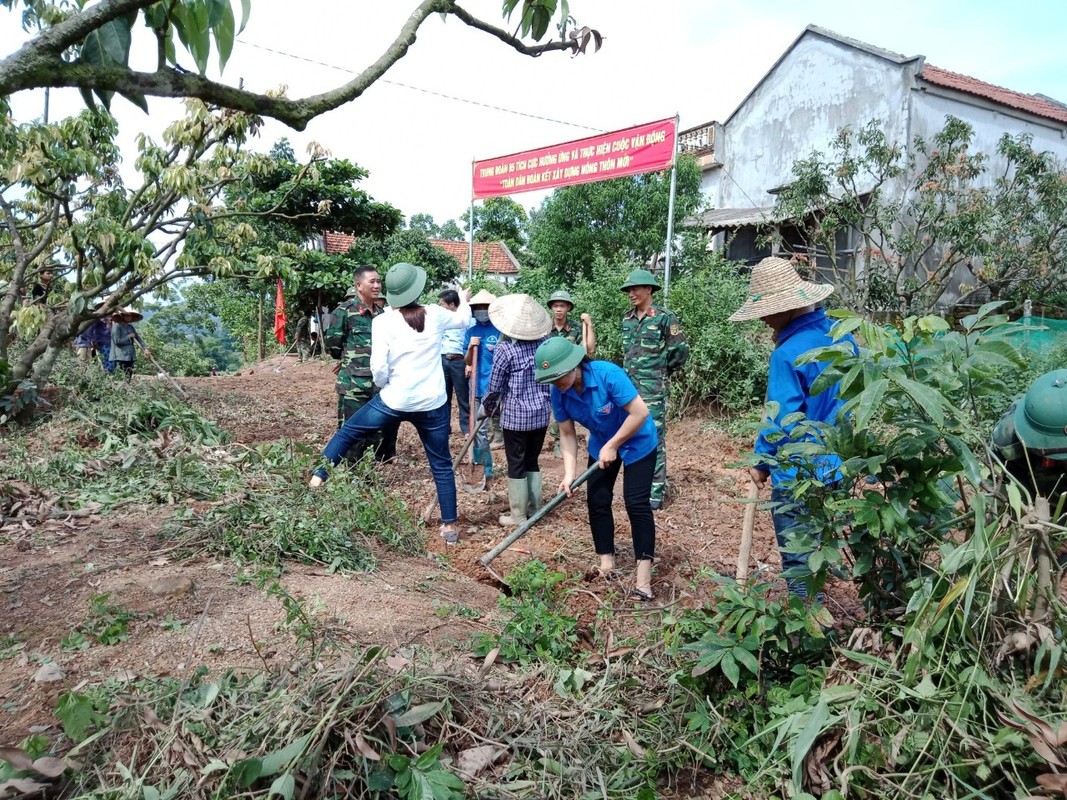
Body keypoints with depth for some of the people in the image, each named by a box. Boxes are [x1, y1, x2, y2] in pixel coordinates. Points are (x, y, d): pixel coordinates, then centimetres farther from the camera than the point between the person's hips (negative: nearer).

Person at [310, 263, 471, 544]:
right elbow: (463, 320, 24)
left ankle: (317, 479, 18)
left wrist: (383, 384, 10)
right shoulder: (434, 315, 3)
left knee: (346, 433, 20)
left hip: (394, 401, -2)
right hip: (432, 405, 2)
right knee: (442, 465, 12)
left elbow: (379, 368, -12)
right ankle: (449, 527, 17)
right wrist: (464, 299, 44)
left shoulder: (383, 321, -5)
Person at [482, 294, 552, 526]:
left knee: (516, 465, 6)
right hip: (541, 412, 5)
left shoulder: (505, 349, -14)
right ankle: (534, 509, 25)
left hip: (515, 415, -5)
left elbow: (494, 387, -6)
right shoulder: (545, 343, -1)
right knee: (532, 461, 17)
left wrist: (486, 408, 10)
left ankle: (518, 516, 13)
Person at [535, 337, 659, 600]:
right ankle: (606, 562, 20)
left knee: (636, 503, -9)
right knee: (597, 501, 3)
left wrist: (612, 446, -24)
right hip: (601, 444, 6)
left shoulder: (607, 374, -35)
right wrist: (569, 474, -19)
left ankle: (644, 575, -3)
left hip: (637, 441, -6)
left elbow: (640, 412, -31)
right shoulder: (559, 393, -17)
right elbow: (567, 434, -9)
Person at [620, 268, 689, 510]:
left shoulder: (664, 317, -8)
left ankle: (656, 491, 3)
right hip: (629, 387, 7)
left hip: (653, 390, -6)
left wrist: (664, 371, 6)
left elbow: (681, 349, -3)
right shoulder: (627, 319, 10)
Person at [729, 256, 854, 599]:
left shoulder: (788, 354, -23)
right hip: (836, 465, 8)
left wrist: (761, 462, -5)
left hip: (797, 475, -8)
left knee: (798, 561, 7)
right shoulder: (841, 335, 1)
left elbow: (781, 422, -21)